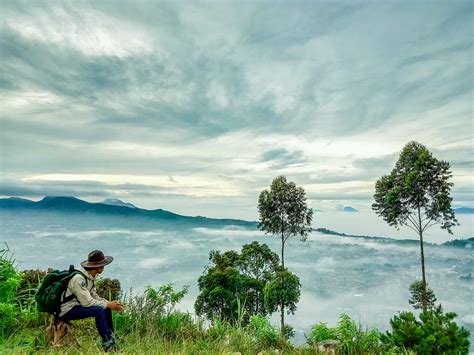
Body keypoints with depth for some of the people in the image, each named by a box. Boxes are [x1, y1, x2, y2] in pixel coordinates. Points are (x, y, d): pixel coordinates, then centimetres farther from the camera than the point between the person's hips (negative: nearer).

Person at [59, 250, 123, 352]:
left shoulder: (91, 276, 1)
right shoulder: (78, 278, -27)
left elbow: (94, 296, 4)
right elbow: (87, 302, -28)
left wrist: (110, 303, -9)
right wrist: (108, 304, -19)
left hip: (77, 305, 9)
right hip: (67, 310, -9)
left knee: (106, 309, 2)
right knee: (99, 310, -26)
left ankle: (111, 341, 6)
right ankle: (107, 345, -13)